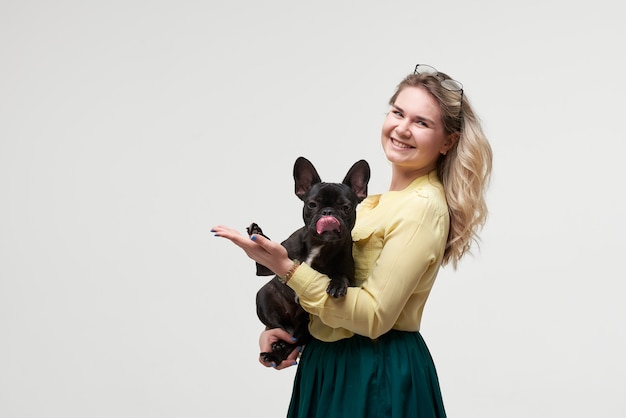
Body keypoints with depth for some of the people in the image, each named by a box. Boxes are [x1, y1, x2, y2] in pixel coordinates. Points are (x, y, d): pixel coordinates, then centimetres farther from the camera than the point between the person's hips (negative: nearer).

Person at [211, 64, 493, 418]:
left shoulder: (423, 206, -20)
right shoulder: (390, 198, 8)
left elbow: (373, 316, -24)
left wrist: (287, 268, -28)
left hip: (378, 377, -8)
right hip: (335, 363, 8)